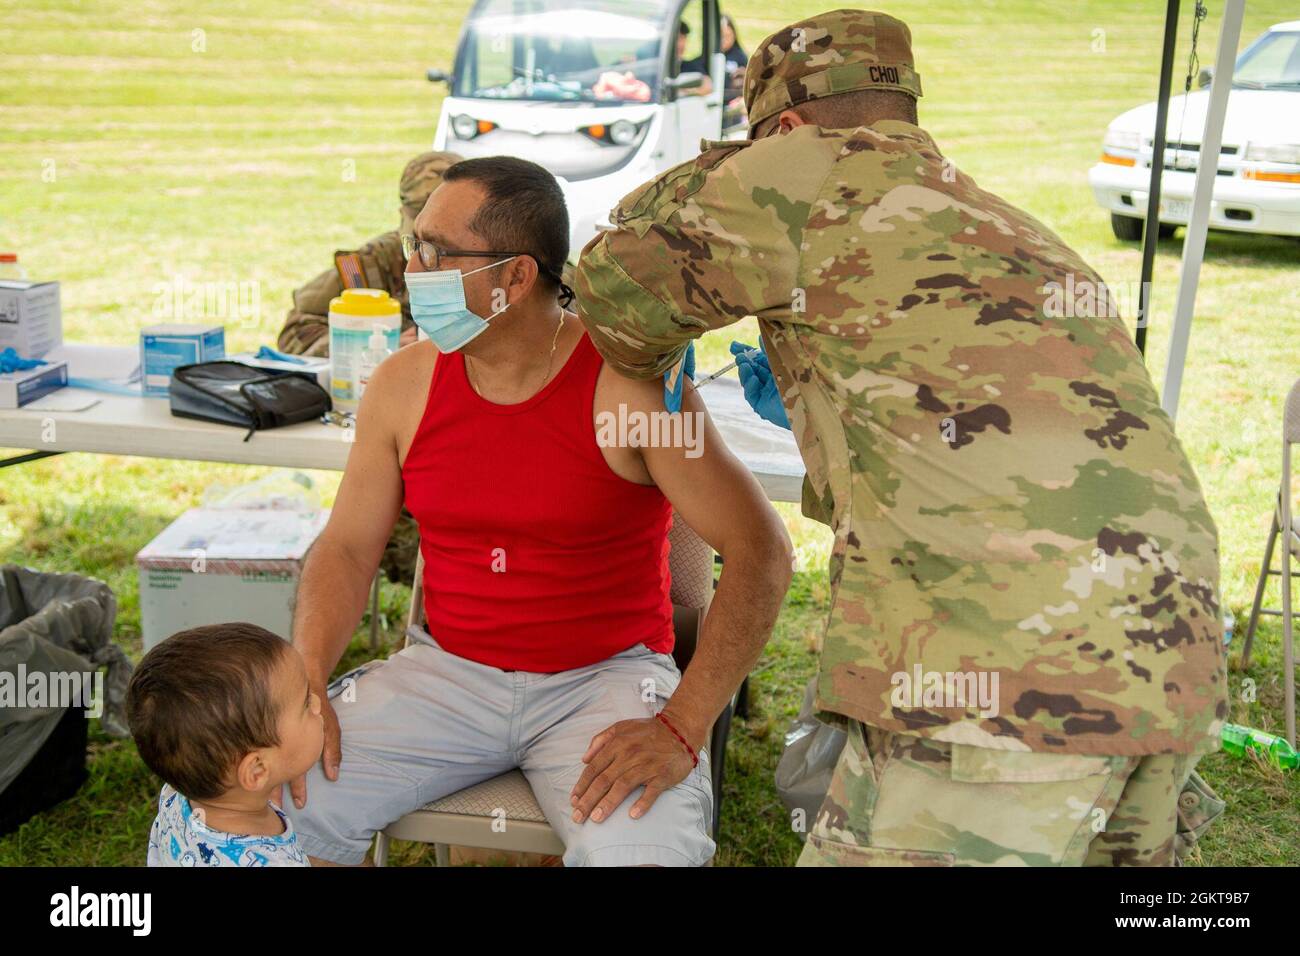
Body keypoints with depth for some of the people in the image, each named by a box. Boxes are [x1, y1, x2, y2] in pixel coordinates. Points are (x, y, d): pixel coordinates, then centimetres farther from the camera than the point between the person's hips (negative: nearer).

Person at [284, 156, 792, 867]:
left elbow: (760, 550, -15)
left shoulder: (631, 385, -14)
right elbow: (347, 547, 7)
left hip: (607, 676, -3)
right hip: (448, 671, 4)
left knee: (640, 852, -31)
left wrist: (682, 727, -21)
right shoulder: (404, 385, 0)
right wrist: (305, 687, -10)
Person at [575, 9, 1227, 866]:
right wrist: (812, 405, 40)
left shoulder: (826, 166, 3)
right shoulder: (1022, 235, 26)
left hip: (1009, 682, -9)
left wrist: (650, 362, 30)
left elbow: (623, 276, 9)